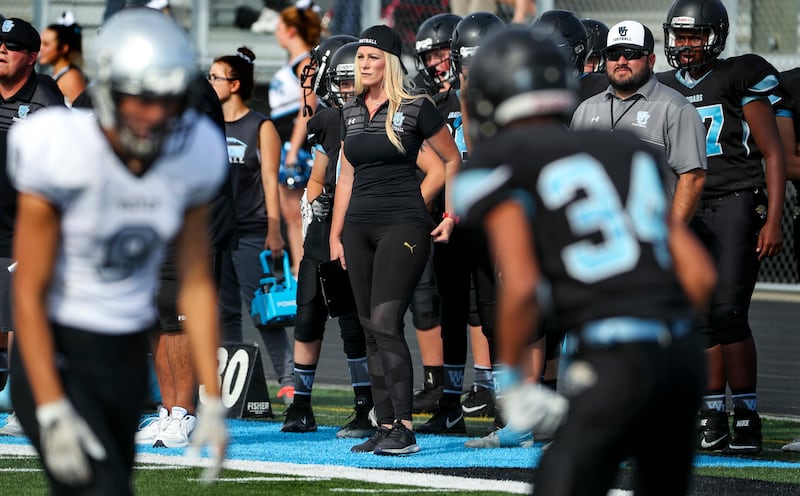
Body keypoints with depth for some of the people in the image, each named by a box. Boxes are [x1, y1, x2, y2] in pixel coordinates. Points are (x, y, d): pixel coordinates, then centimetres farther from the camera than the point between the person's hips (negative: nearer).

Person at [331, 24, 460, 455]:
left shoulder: (416, 109, -5)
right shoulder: (351, 113, 13)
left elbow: (452, 161, 4)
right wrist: (335, 234, 16)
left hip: (402, 226, -7)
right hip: (359, 227, 7)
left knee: (385, 322, -17)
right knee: (371, 329, 5)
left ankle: (404, 430, -18)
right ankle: (385, 427, 8)